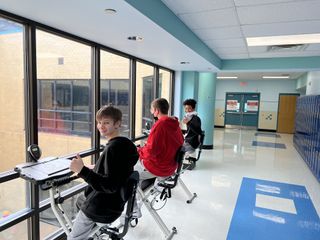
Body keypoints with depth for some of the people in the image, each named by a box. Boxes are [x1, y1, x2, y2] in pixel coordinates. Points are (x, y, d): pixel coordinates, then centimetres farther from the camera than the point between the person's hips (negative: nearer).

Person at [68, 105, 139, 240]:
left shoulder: (113, 148, -25)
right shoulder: (125, 144, 2)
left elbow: (110, 186, -29)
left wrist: (82, 171, -36)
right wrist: (94, 170, 19)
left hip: (101, 208, -9)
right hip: (115, 203, 9)